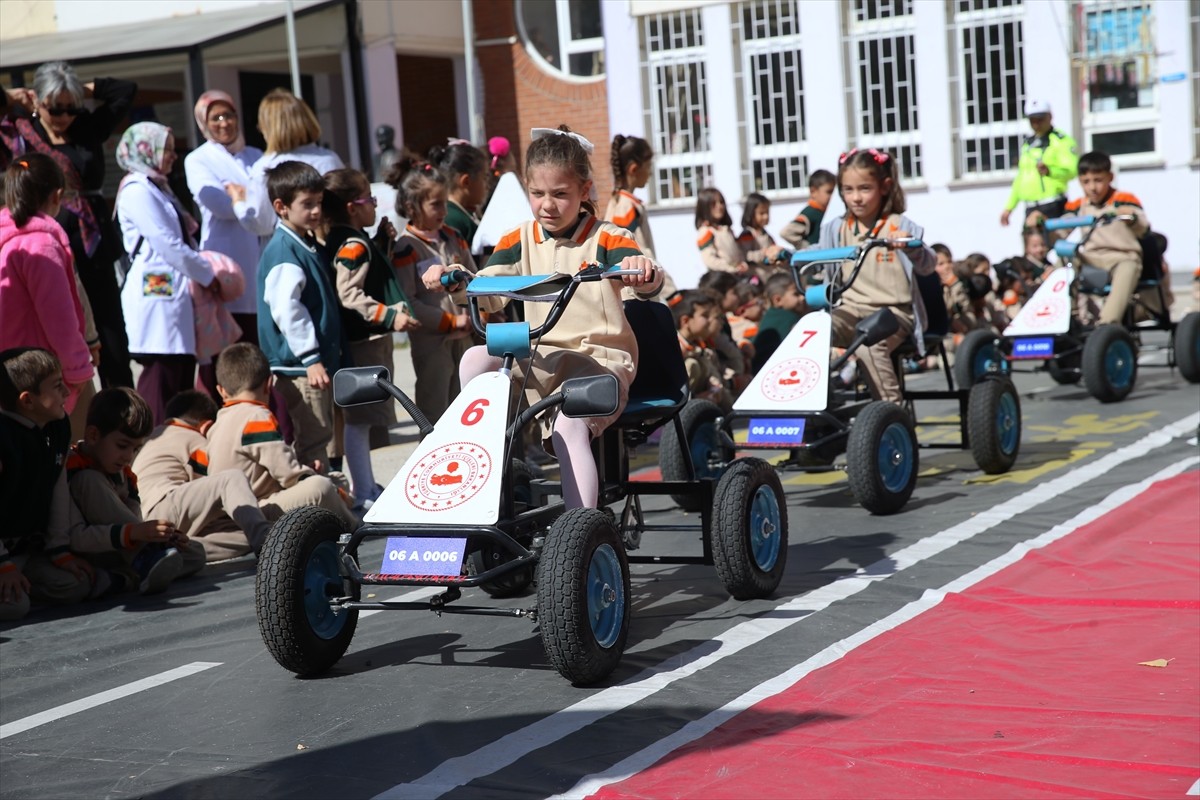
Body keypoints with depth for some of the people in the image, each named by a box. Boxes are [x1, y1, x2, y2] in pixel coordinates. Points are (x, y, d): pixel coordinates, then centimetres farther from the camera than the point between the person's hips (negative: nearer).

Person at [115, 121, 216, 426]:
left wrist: (205, 272, 6)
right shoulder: (137, 190, -9)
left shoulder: (158, 187, 21)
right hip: (157, 294, -10)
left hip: (176, 293, 10)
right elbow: (168, 246, -14)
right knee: (161, 379, -10)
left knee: (183, 374, 8)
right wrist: (208, 275, -5)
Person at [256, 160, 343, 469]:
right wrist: (311, 358, -24)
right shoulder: (283, 251, -15)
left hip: (320, 361, 10)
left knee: (323, 438, 15)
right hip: (299, 365, -10)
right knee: (315, 443, -8)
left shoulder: (309, 245, 15)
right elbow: (286, 309, -23)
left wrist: (328, 356, 24)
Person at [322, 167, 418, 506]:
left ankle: (363, 486, 29)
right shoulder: (353, 245, -17)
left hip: (369, 338, 11)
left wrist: (383, 241, 16)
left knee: (360, 418, 18)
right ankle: (364, 494, -4)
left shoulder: (357, 242, 12)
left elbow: (371, 272, 27)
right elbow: (349, 295, -25)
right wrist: (390, 315, -30)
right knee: (360, 419, -7)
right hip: (364, 341, -11)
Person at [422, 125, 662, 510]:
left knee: (569, 426, -31)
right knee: (476, 360, -22)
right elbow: (489, 293, 1)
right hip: (540, 358, 4)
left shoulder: (605, 239, -1)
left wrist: (642, 270, -43)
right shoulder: (519, 241, 10)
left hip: (601, 358, -4)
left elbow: (650, 283, -18)